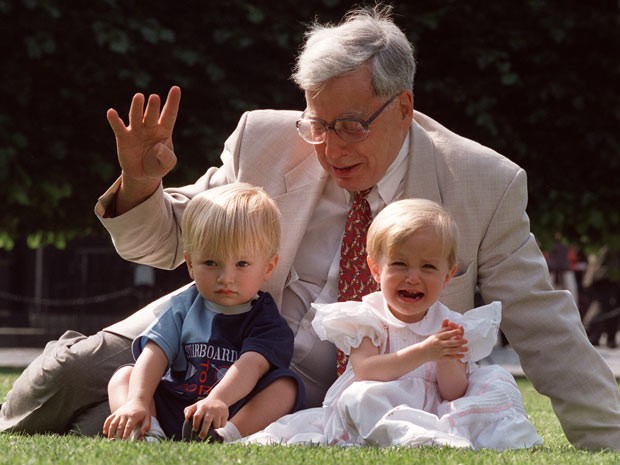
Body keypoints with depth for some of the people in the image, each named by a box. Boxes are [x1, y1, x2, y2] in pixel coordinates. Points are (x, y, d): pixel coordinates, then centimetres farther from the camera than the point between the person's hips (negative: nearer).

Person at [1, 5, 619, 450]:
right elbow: (167, 239, 8)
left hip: (314, 393, -3)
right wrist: (140, 183, -16)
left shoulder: (485, 188, -10)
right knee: (69, 369, -20)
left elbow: (544, 329, -5)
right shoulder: (264, 142, -4)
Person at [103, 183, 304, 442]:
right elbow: (154, 354, -4)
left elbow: (251, 365, -22)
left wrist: (219, 400, -44)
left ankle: (227, 437, -46)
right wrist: (137, 401, -24)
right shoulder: (184, 307, 10)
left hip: (233, 414, -4)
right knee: (123, 376, -6)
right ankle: (148, 433, -34)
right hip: (170, 415, 4)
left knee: (285, 386, -24)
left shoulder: (266, 321, -2)